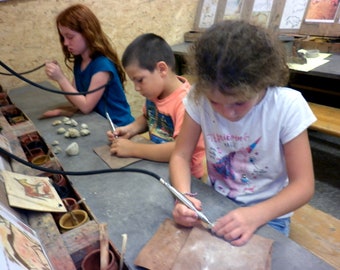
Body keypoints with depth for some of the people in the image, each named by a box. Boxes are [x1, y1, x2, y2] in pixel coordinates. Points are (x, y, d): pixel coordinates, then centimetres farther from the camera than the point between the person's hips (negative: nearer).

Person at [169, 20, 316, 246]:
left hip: (267, 215, -1)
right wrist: (184, 196, -29)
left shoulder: (288, 106, -21)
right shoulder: (200, 97, -17)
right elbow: (181, 156, -11)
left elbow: (303, 185, -16)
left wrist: (256, 215, -31)